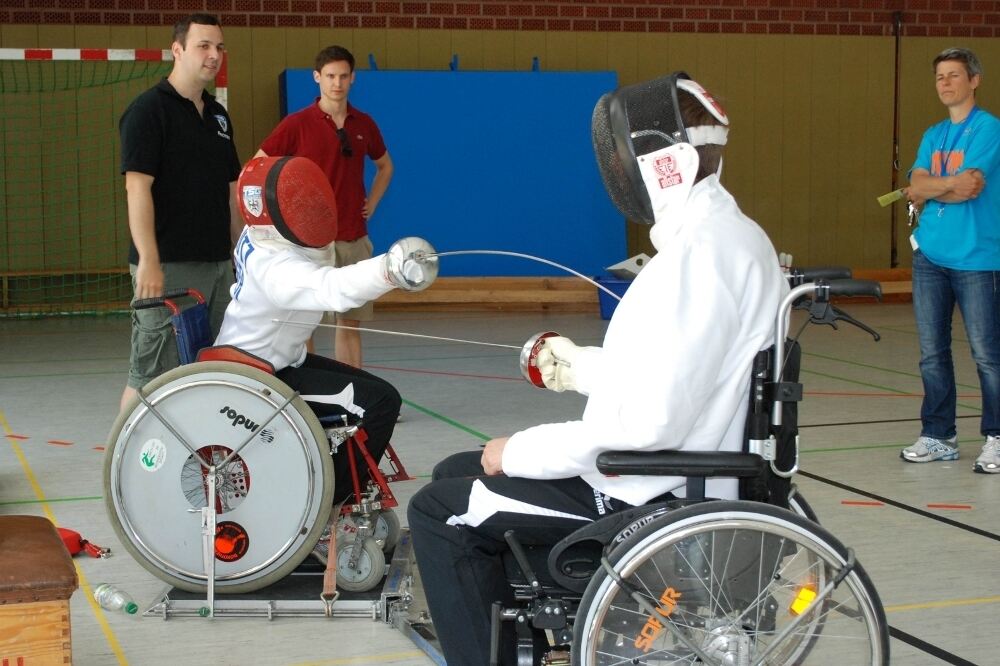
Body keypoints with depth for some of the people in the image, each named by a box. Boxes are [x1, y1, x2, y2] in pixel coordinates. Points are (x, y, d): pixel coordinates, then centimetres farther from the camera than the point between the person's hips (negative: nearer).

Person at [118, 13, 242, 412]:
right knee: (151, 372, -7)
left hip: (218, 263, 8)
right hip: (168, 265, -8)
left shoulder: (218, 115, 16)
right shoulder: (148, 109, -7)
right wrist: (148, 260, -21)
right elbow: (137, 187, -15)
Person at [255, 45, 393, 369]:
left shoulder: (364, 124, 8)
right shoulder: (297, 124, -5)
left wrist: (372, 203, 12)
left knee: (350, 321, 8)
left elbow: (385, 165, 25)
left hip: (355, 239, 4)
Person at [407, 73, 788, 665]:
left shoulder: (701, 251, -24)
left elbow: (649, 420, -27)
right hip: (675, 475, 10)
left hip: (652, 499, -10)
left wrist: (518, 452, -17)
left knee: (438, 512, 0)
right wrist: (584, 366, 16)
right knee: (455, 476, 17)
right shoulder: (732, 233, 7)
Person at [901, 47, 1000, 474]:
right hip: (930, 256, 6)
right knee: (932, 353, 8)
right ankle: (938, 437, 16)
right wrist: (954, 184, -11)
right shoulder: (932, 136, 16)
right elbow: (916, 190, 4)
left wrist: (928, 187, -3)